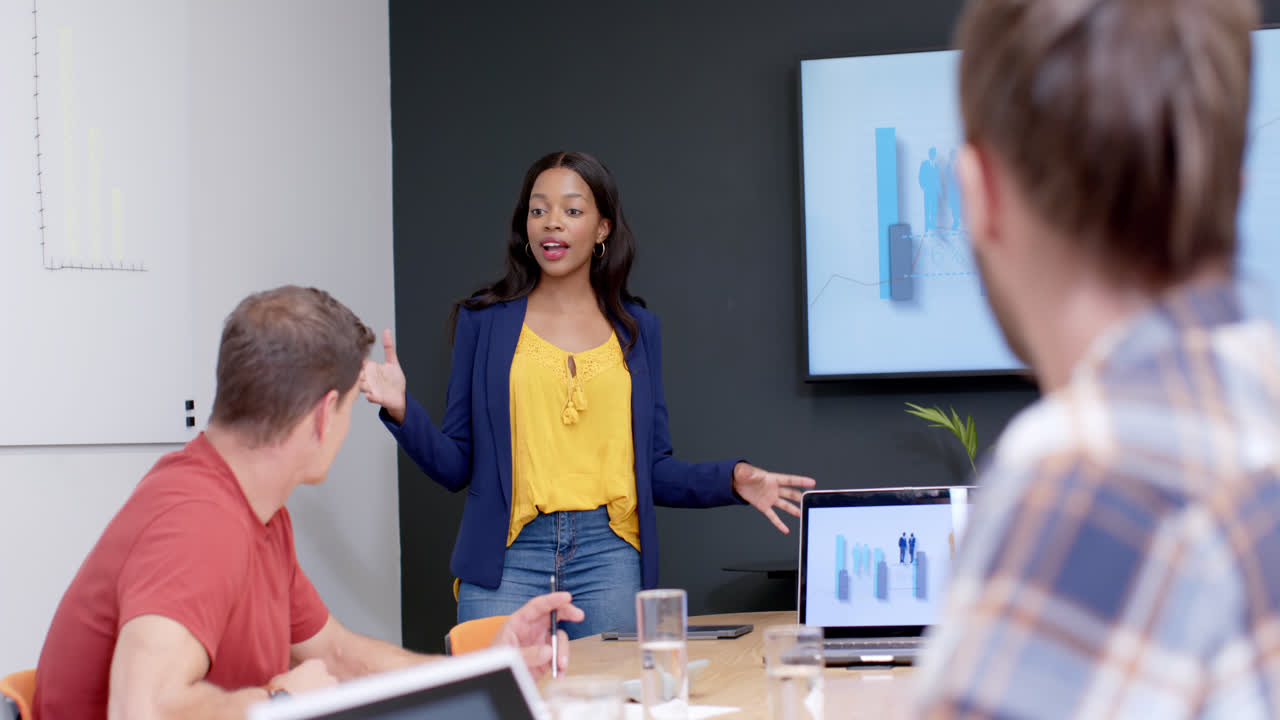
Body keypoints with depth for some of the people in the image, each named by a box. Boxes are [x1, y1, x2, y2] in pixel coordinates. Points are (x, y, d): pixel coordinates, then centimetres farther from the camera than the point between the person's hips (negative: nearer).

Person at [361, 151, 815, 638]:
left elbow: (655, 469, 14)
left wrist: (732, 481, -2)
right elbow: (457, 465, 5)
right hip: (507, 557, -1)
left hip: (607, 557, 2)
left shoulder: (636, 328, 12)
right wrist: (402, 411, -11)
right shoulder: (484, 320, 7)